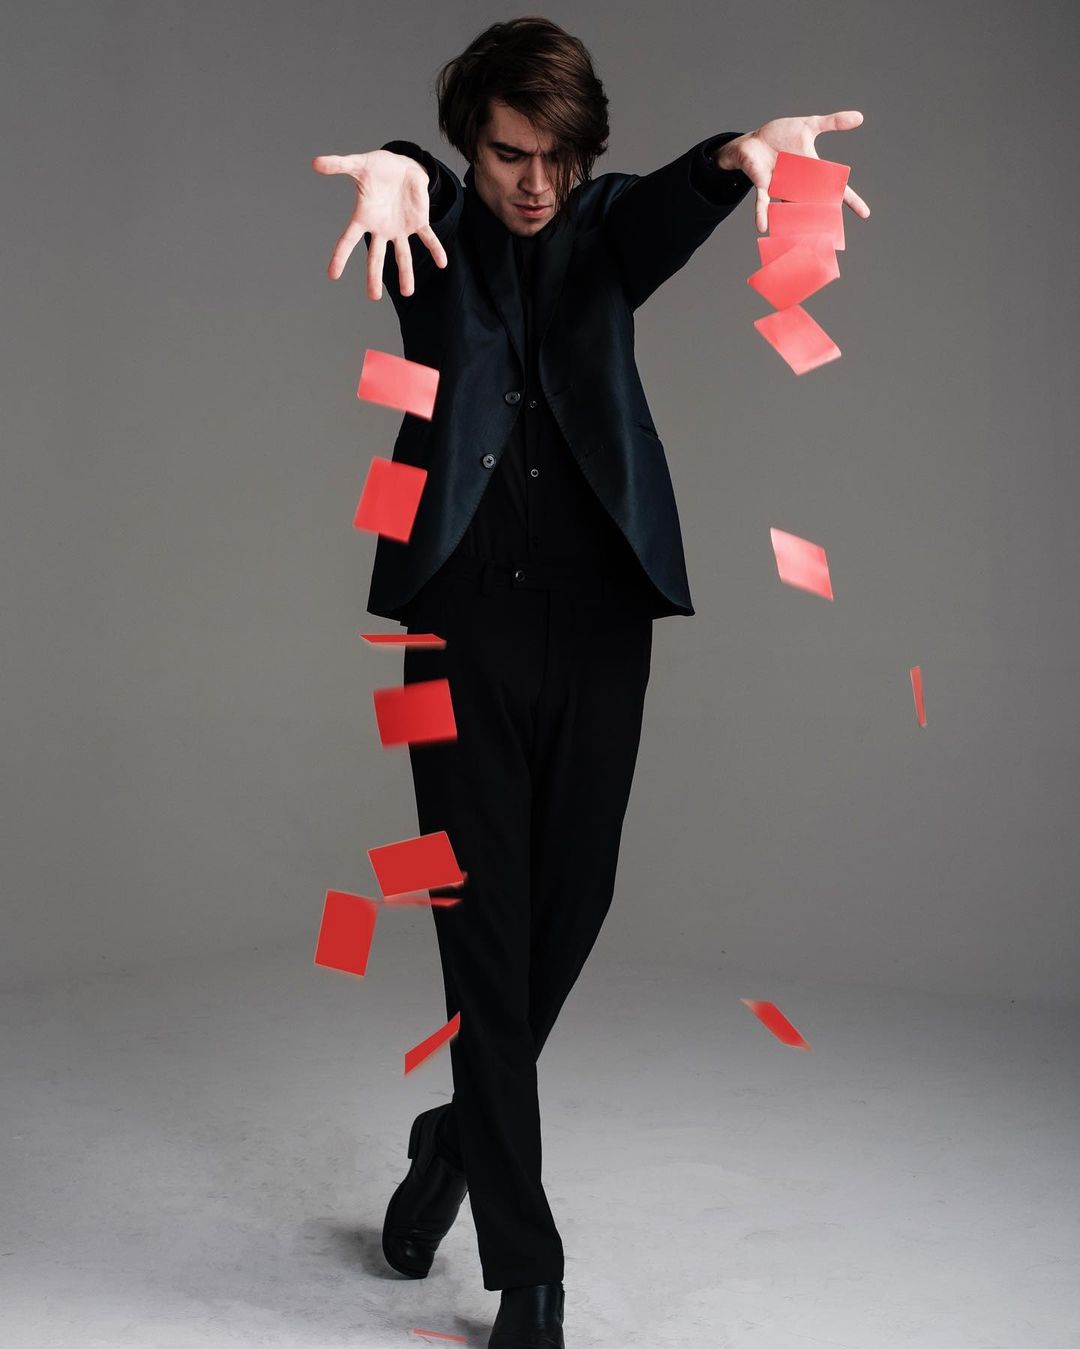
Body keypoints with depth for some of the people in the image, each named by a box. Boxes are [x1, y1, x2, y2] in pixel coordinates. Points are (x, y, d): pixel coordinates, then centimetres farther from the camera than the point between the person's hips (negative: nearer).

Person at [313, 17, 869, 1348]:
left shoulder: (608, 227, 8)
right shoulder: (438, 227, 4)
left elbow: (676, 198, -15)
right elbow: (411, 191, -21)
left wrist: (744, 152, -40)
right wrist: (392, 173, -47)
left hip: (597, 616, 2)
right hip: (462, 614, -2)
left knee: (569, 908, 9)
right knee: (485, 927, -2)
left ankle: (459, 1138, 35)